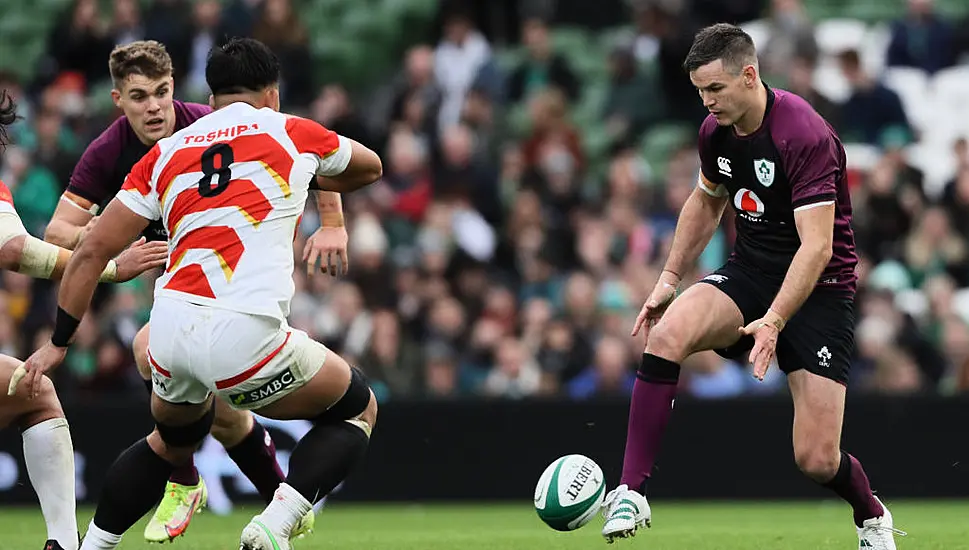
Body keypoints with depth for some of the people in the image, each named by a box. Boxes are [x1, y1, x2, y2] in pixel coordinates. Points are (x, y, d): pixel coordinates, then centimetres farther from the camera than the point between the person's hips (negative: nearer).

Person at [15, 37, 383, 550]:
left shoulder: (165, 153, 17)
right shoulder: (290, 133, 10)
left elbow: (91, 250, 15)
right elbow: (370, 167, 31)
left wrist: (58, 342, 23)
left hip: (169, 330, 5)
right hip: (245, 337, -5)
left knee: (172, 440, 35)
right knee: (358, 408, 19)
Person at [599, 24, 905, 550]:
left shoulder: (805, 135, -24)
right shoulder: (715, 131, -1)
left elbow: (817, 245, -29)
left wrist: (774, 320, -39)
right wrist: (670, 278, 12)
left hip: (817, 288, -5)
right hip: (749, 271, 6)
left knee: (817, 461, -10)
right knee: (666, 334, -28)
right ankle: (630, 495, -26)